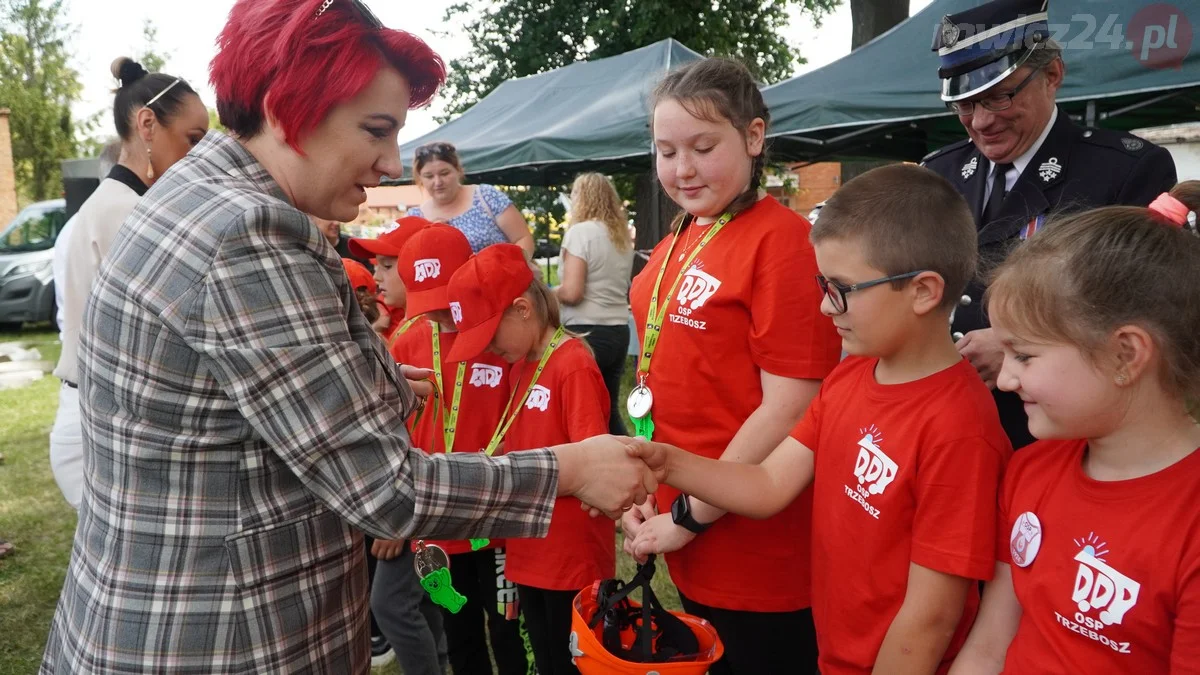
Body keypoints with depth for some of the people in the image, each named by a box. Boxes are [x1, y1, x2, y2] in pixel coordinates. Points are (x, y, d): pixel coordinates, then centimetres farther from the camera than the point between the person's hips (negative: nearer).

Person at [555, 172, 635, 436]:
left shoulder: (580, 231, -8)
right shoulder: (624, 236, 14)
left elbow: (571, 292, -16)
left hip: (586, 333, -7)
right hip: (618, 331, 7)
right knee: (609, 409, 12)